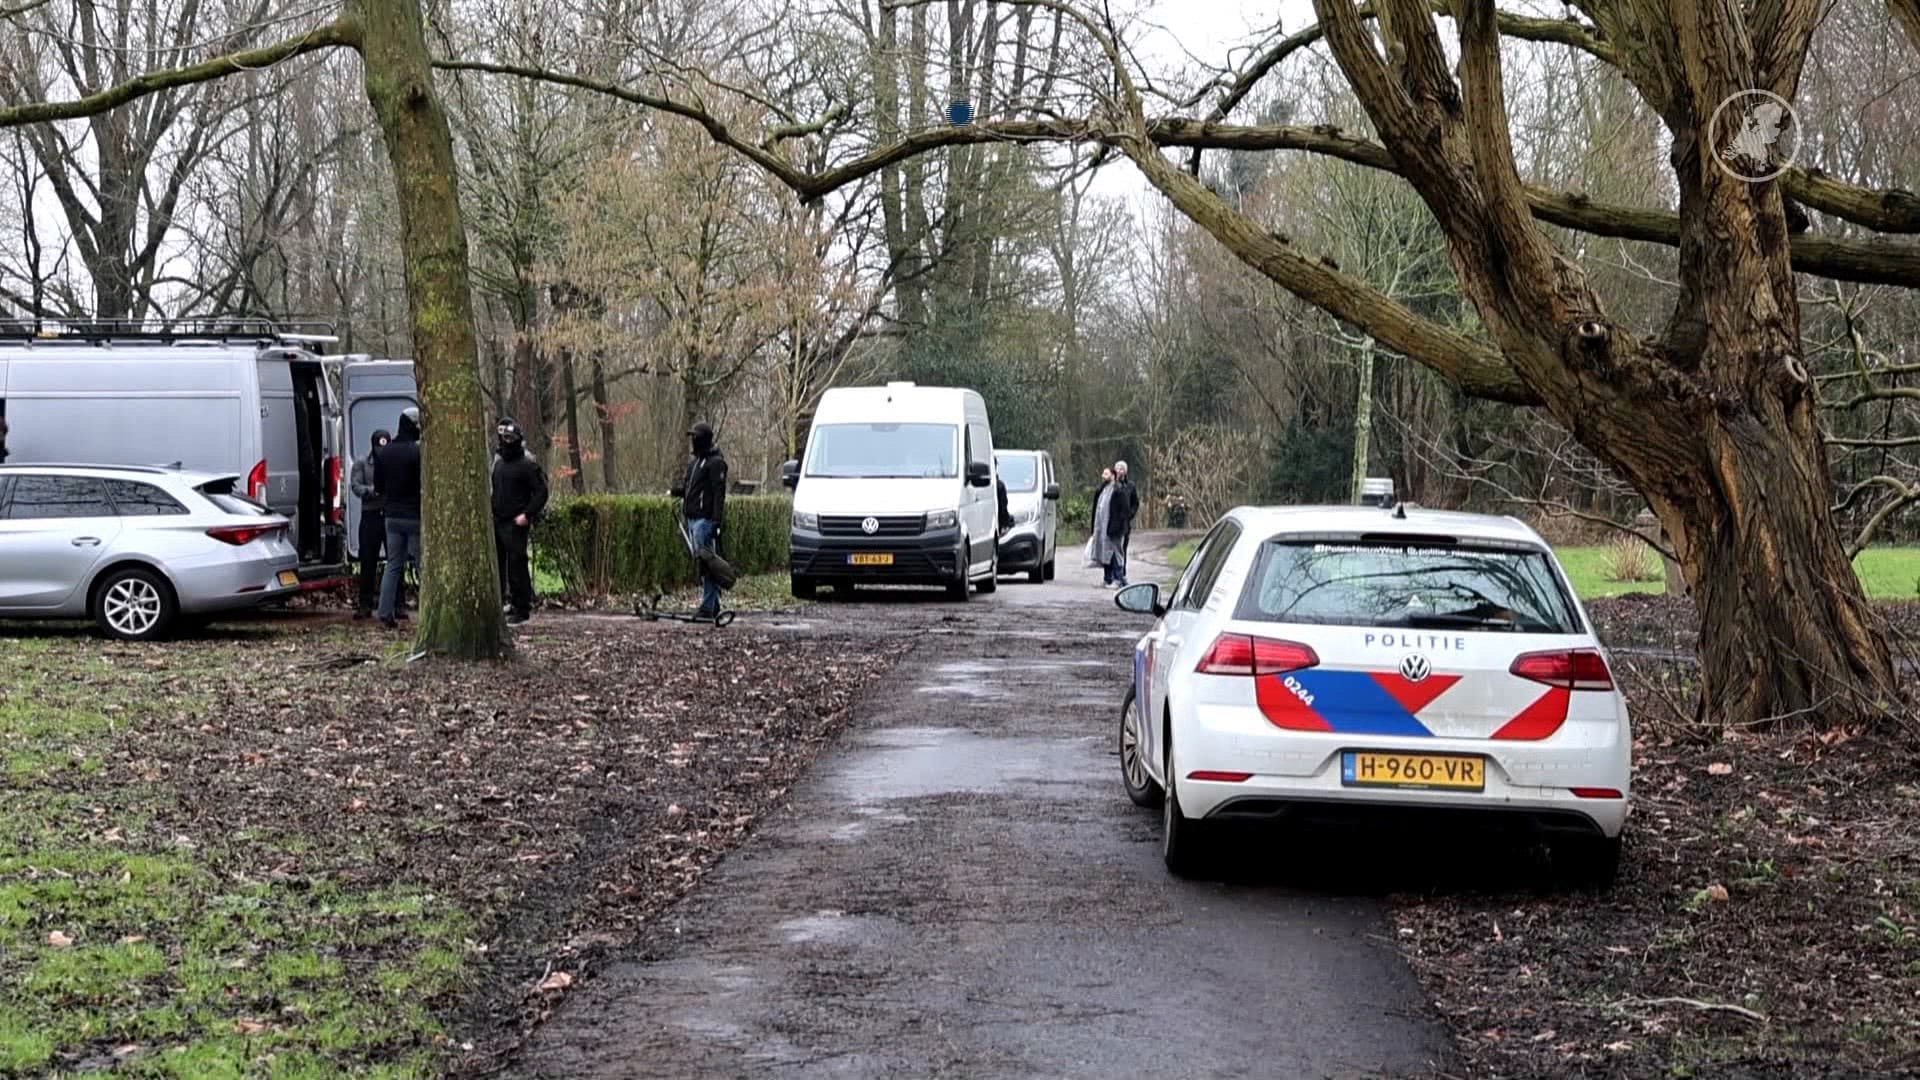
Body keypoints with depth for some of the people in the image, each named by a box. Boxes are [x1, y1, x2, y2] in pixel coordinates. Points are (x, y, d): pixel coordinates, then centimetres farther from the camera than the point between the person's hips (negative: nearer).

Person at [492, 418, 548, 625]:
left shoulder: (527, 464, -7)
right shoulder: (497, 461, 14)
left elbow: (541, 492, -9)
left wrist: (527, 515, -17)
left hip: (515, 524, -7)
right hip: (496, 522, 7)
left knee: (517, 566, -7)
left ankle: (521, 610, 0)